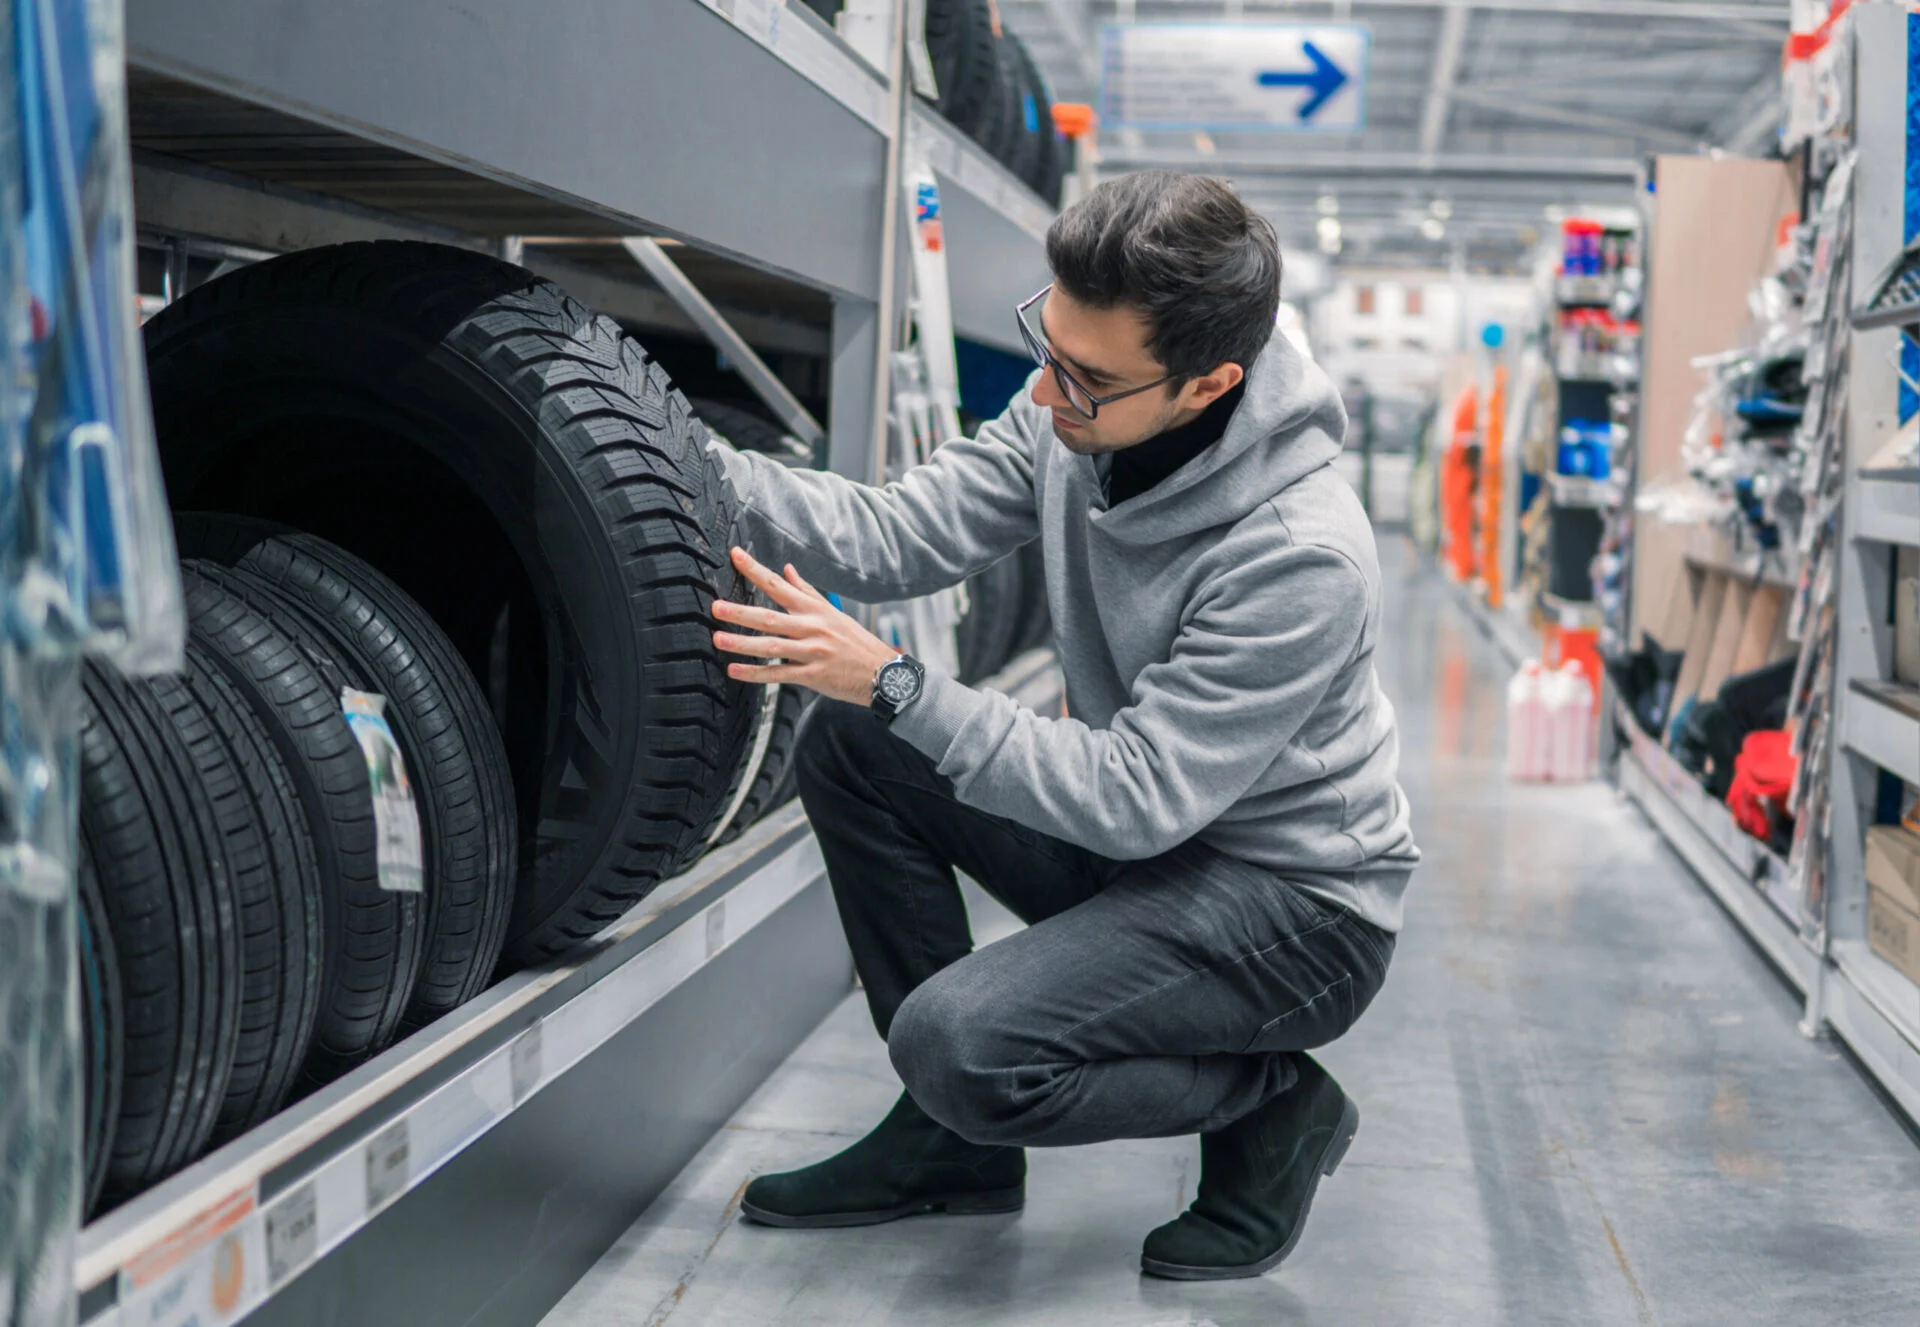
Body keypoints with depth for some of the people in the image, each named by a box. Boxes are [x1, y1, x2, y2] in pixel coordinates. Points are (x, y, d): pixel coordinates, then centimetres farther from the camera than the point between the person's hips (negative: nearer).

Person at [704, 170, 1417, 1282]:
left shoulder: (1300, 555, -31)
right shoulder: (1072, 422, -8)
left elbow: (1138, 799, -30)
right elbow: (894, 536, -7)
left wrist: (893, 684, -32)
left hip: (1298, 905, -8)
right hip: (1140, 847, 8)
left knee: (958, 1041, -26)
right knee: (848, 748, -4)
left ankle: (1276, 1105, 2)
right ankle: (952, 1141, 7)